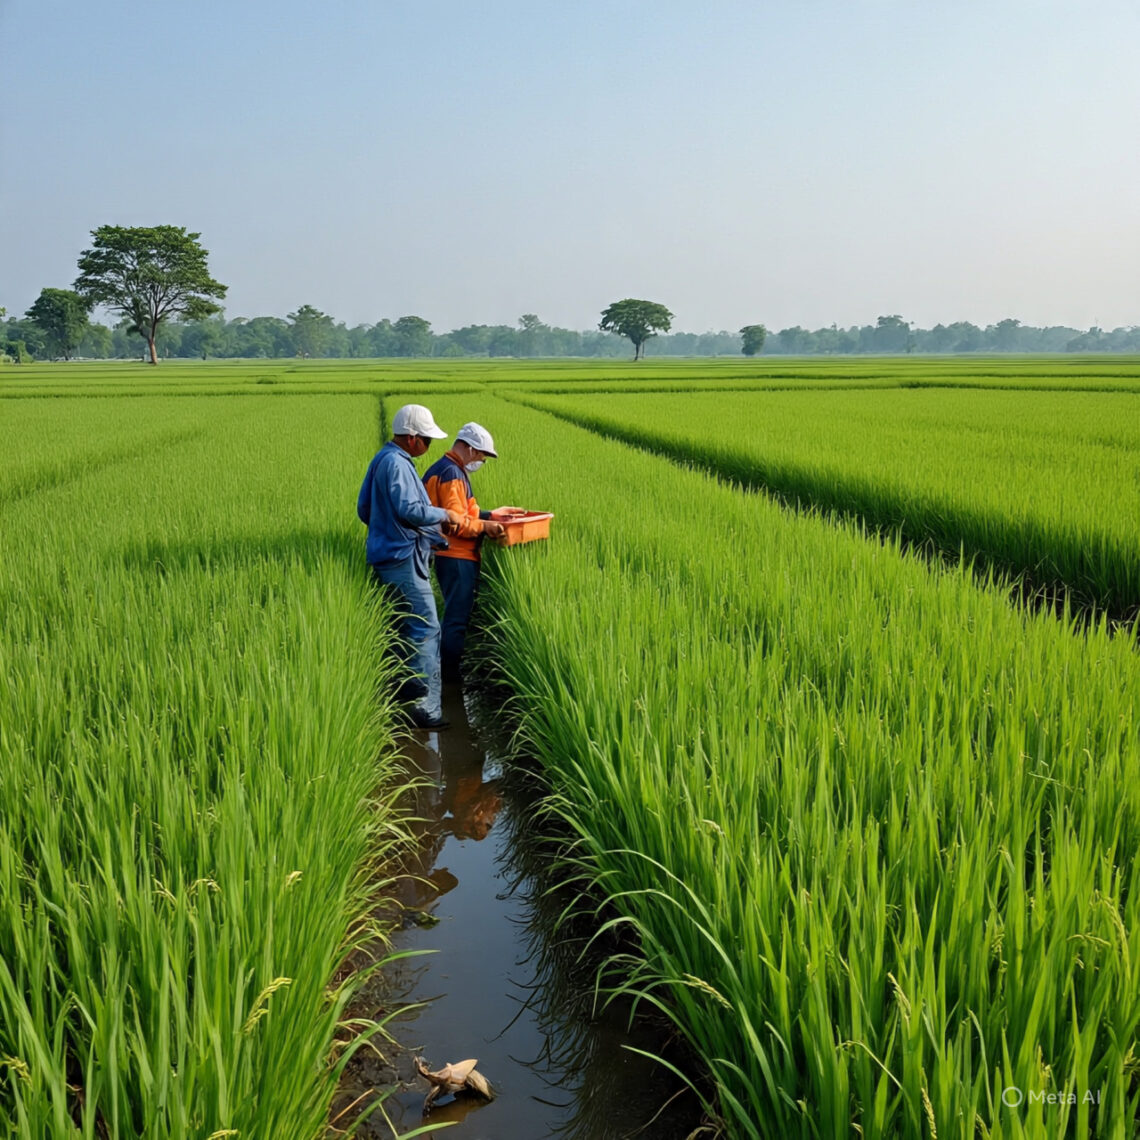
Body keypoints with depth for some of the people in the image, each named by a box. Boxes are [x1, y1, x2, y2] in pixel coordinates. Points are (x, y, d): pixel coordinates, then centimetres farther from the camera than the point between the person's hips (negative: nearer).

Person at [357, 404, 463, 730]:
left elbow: (364, 507, 23)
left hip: (388, 556, 11)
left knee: (409, 629, 18)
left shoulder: (382, 459, 16)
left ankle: (407, 698, 26)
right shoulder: (396, 463, -17)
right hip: (403, 558, -11)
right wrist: (445, 514, -11)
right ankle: (425, 708, -10)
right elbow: (409, 510, -24)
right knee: (426, 630, -10)